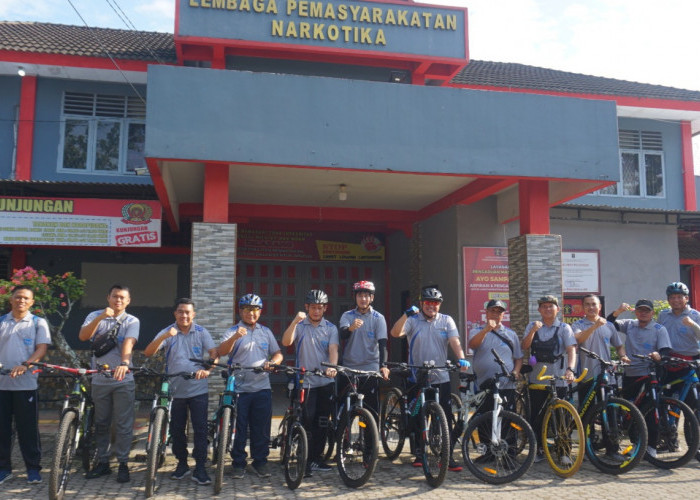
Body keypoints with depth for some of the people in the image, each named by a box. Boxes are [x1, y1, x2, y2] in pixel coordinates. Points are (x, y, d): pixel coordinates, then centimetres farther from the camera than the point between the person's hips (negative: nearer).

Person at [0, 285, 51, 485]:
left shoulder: (38, 323, 5)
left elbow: (42, 348, -4)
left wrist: (25, 365, -20)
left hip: (25, 383, -2)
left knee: (28, 427, 1)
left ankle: (33, 469, 11)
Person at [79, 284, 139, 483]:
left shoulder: (132, 321, 0)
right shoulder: (95, 316, 5)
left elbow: (128, 343, -17)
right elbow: (83, 336, -11)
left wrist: (124, 363, -36)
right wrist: (100, 318, -25)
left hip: (123, 379, -2)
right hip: (99, 379, 2)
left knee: (123, 424, 0)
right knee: (101, 423, 11)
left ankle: (123, 464, 9)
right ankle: (103, 462, 22)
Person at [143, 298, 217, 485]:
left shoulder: (201, 332, -1)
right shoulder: (167, 332, -2)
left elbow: (214, 354, -8)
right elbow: (148, 353, -13)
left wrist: (207, 369, -28)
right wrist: (164, 337, -30)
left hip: (198, 390, -1)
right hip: (176, 390, 1)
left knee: (200, 429, -2)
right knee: (176, 430, 11)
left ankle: (200, 469, 6)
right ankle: (182, 464, 29)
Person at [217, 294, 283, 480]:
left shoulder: (266, 332, 13)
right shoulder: (233, 331, 2)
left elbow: (278, 354, 14)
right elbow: (221, 352, -14)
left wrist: (272, 362, -9)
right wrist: (235, 337, -30)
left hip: (262, 388, 3)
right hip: (239, 388, -3)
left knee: (261, 429, 7)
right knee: (238, 429, 2)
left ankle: (260, 461, 21)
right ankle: (239, 464, 16)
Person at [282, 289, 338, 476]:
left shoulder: (330, 328, 6)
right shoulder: (299, 325, 1)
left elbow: (333, 350, -7)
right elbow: (286, 342, -14)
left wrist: (332, 367, -27)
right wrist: (295, 321, -26)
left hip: (325, 382, 3)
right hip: (305, 381, -3)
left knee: (322, 423, 9)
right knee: (308, 421, -6)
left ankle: (316, 458, 22)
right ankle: (307, 461, 4)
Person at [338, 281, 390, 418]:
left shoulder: (378, 318, 1)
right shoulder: (347, 316, 3)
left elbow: (382, 343, -7)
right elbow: (343, 335, -14)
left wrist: (383, 365, -22)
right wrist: (351, 328, -37)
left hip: (370, 370, -1)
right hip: (348, 369, 1)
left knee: (371, 409, 0)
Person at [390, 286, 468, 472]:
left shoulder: (446, 321, 7)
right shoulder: (413, 320, 1)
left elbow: (455, 341, -6)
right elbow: (395, 333, -14)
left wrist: (461, 359, -24)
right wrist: (406, 315, -29)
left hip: (441, 378, 1)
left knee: (446, 419, -1)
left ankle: (447, 457, 7)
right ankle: (419, 455, 22)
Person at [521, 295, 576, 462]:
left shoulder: (564, 328, 4)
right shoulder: (532, 326, 10)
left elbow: (571, 349, -8)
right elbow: (524, 347, -2)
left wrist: (570, 369, -25)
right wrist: (533, 331, -17)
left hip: (558, 379, -2)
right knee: (536, 417, 6)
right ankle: (538, 450, 18)